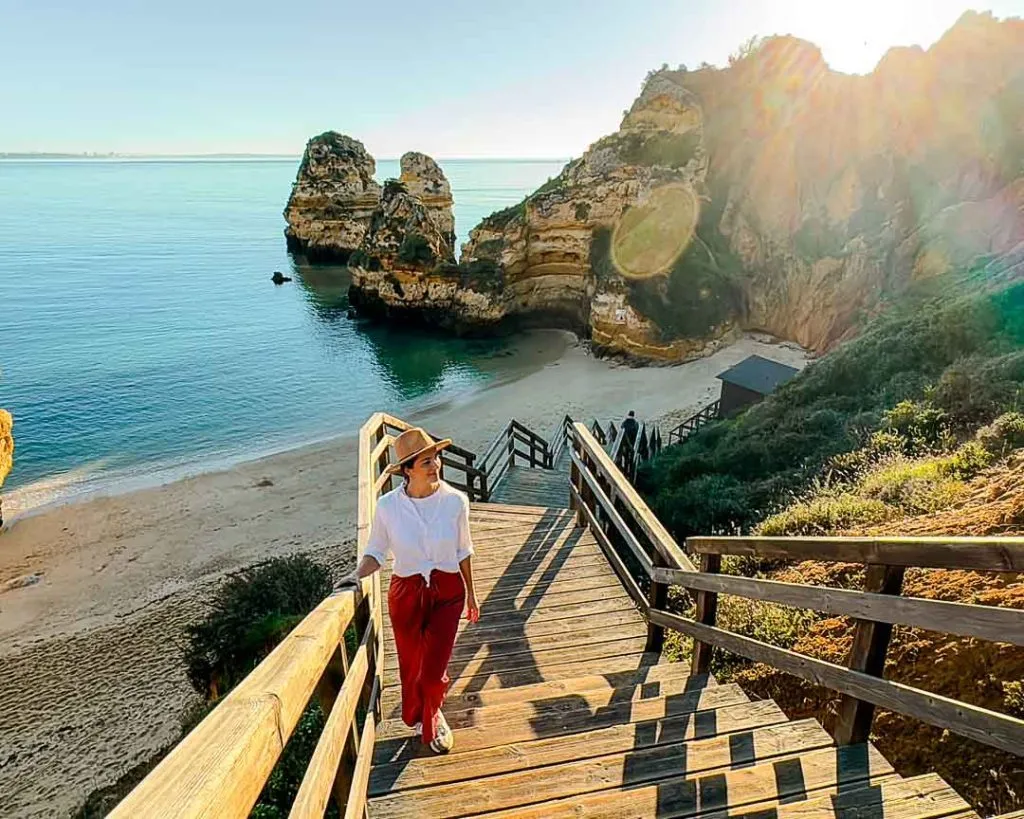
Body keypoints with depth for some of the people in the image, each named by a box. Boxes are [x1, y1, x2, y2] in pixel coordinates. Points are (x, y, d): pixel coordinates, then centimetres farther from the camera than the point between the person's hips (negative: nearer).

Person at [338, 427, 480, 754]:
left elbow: (463, 551, 0)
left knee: (434, 670, 3)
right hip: (406, 594, 1)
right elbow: (376, 552, -3)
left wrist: (470, 593, 9)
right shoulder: (388, 505, -15)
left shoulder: (455, 501, -13)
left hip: (447, 592, 0)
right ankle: (418, 718, 51)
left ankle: (431, 719, 39)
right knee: (411, 665, 17)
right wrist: (357, 574, -23)